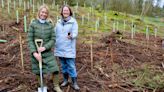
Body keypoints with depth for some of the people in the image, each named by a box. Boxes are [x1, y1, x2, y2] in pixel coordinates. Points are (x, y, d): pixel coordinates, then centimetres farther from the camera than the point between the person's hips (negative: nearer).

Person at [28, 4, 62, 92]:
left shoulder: (50, 25, -2)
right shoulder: (33, 24, -6)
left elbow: (53, 39, -4)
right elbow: (30, 40, -8)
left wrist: (44, 47, -19)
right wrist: (34, 53, -17)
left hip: (48, 52, 1)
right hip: (36, 52, -1)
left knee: (55, 69, -2)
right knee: (38, 71, 10)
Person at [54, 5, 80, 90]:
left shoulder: (73, 21, -4)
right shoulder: (58, 22, 10)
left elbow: (75, 33, -13)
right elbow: (55, 33, 13)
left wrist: (71, 36, -35)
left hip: (69, 48, -4)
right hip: (60, 48, 4)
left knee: (71, 66, -2)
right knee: (63, 65, 13)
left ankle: (74, 83, 8)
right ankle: (65, 80, 27)